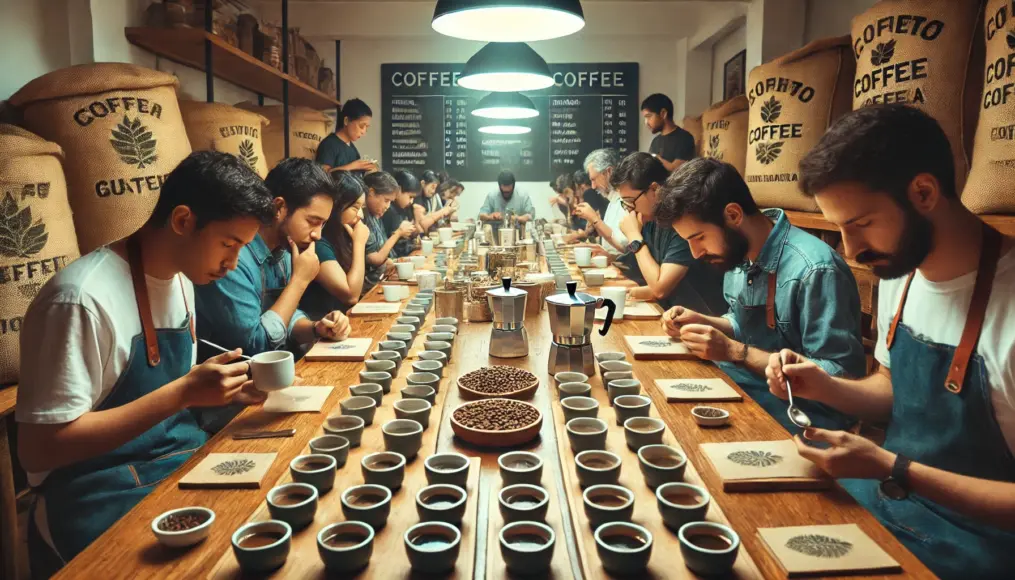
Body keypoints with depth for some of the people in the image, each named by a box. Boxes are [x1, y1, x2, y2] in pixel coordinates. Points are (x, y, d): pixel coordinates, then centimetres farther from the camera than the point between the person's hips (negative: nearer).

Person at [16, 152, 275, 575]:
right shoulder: (82, 298, -20)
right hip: (102, 499, -8)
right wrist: (184, 392, -23)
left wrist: (227, 390, -2)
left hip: (182, 460, 8)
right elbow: (38, 450, -19)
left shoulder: (180, 278, 6)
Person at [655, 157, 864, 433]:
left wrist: (734, 351, -23)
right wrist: (703, 322, -2)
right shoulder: (738, 252, 3)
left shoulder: (815, 271, -25)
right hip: (740, 388, 8)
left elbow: (838, 377, -23)